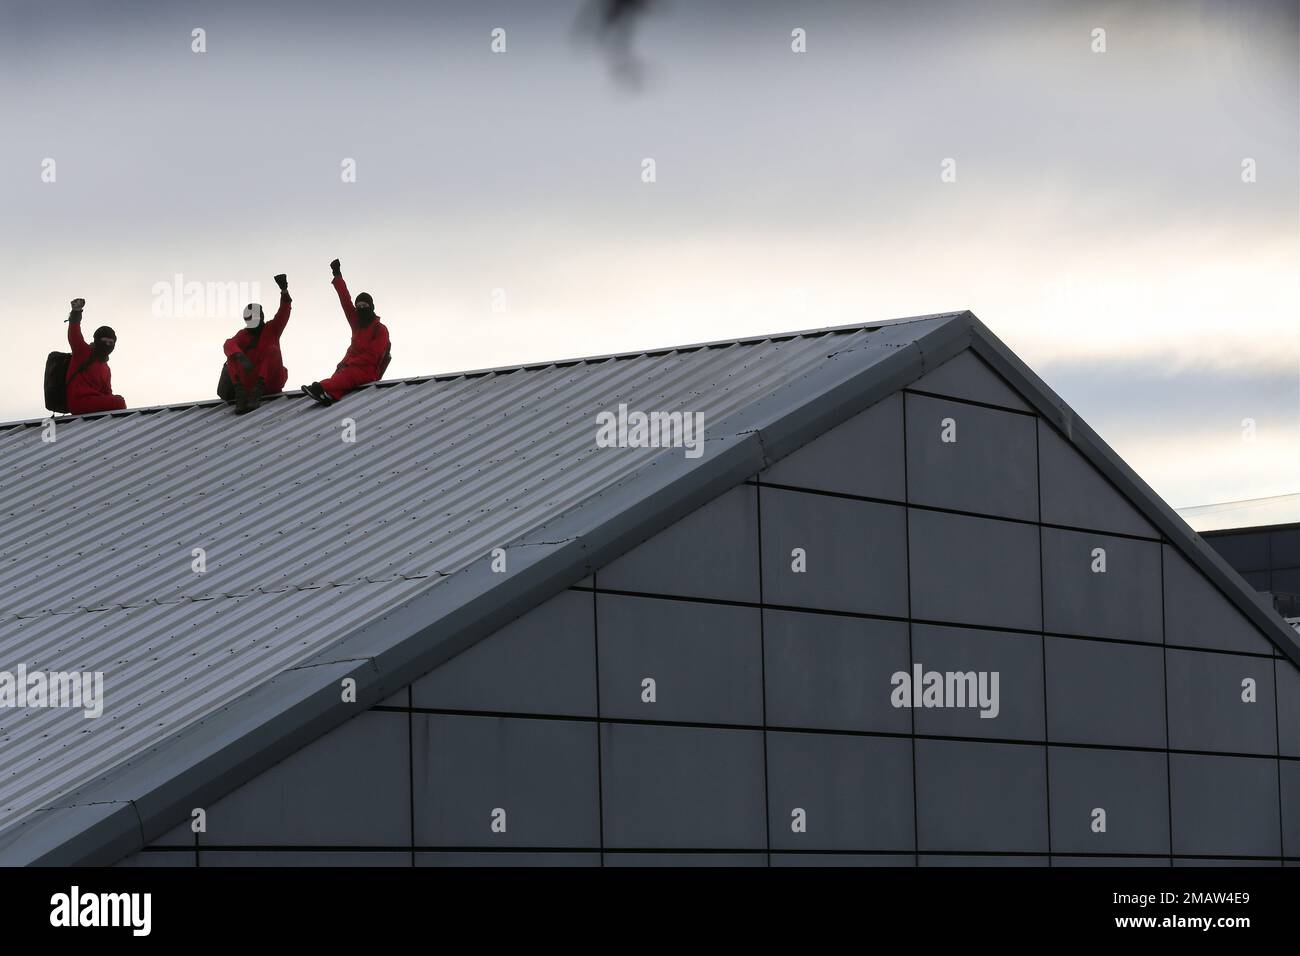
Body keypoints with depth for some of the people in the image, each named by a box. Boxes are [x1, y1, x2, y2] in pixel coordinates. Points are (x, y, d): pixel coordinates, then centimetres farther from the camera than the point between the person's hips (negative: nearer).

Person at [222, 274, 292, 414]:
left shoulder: (272, 329, 8)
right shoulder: (243, 334, 6)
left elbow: (284, 312, -9)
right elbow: (228, 345, -17)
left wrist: (284, 290, -30)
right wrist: (242, 358, -40)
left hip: (272, 383, -1)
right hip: (250, 383, 1)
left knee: (272, 350, -23)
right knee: (232, 354, -15)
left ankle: (257, 391, -40)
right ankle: (240, 393, -38)